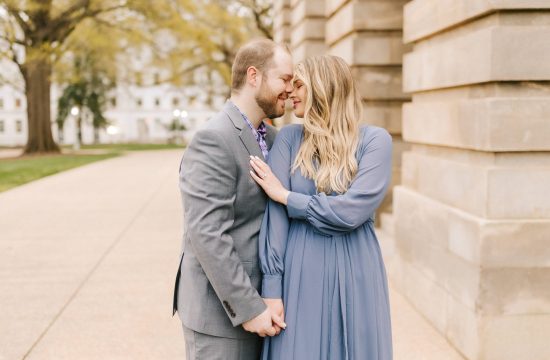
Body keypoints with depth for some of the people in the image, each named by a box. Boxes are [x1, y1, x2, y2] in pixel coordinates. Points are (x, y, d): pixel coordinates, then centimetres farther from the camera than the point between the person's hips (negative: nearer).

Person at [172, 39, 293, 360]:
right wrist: (248, 308, -21)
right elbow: (207, 235, -23)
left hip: (258, 297, 8)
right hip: (221, 309, -8)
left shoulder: (270, 136, 9)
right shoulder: (214, 140, -18)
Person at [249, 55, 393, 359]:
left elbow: (350, 212, -17)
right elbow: (274, 215, -5)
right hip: (300, 277, 1)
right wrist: (271, 287, -10)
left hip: (354, 276, -1)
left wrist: (285, 195, -9)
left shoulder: (375, 140, -5)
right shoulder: (289, 138, 1)